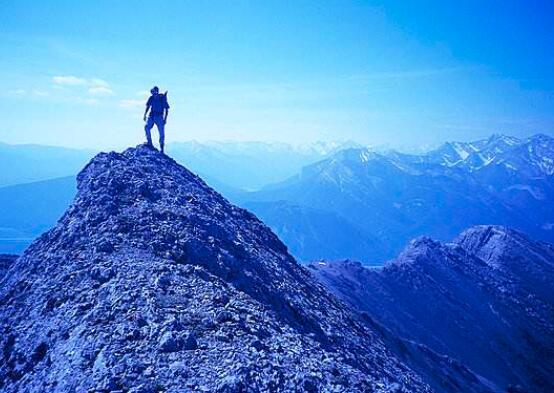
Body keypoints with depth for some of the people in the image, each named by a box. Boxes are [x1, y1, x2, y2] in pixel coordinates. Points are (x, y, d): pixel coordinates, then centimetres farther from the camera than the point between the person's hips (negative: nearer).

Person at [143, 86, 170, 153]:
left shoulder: (162, 98, -10)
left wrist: (165, 118, -10)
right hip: (152, 116, 3)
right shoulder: (151, 98, -1)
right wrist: (145, 115, 8)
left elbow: (166, 109, -4)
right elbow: (148, 106, 14)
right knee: (146, 127, -21)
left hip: (159, 117, -3)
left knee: (161, 133, -2)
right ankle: (149, 143, -12)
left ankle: (161, 149, 8)